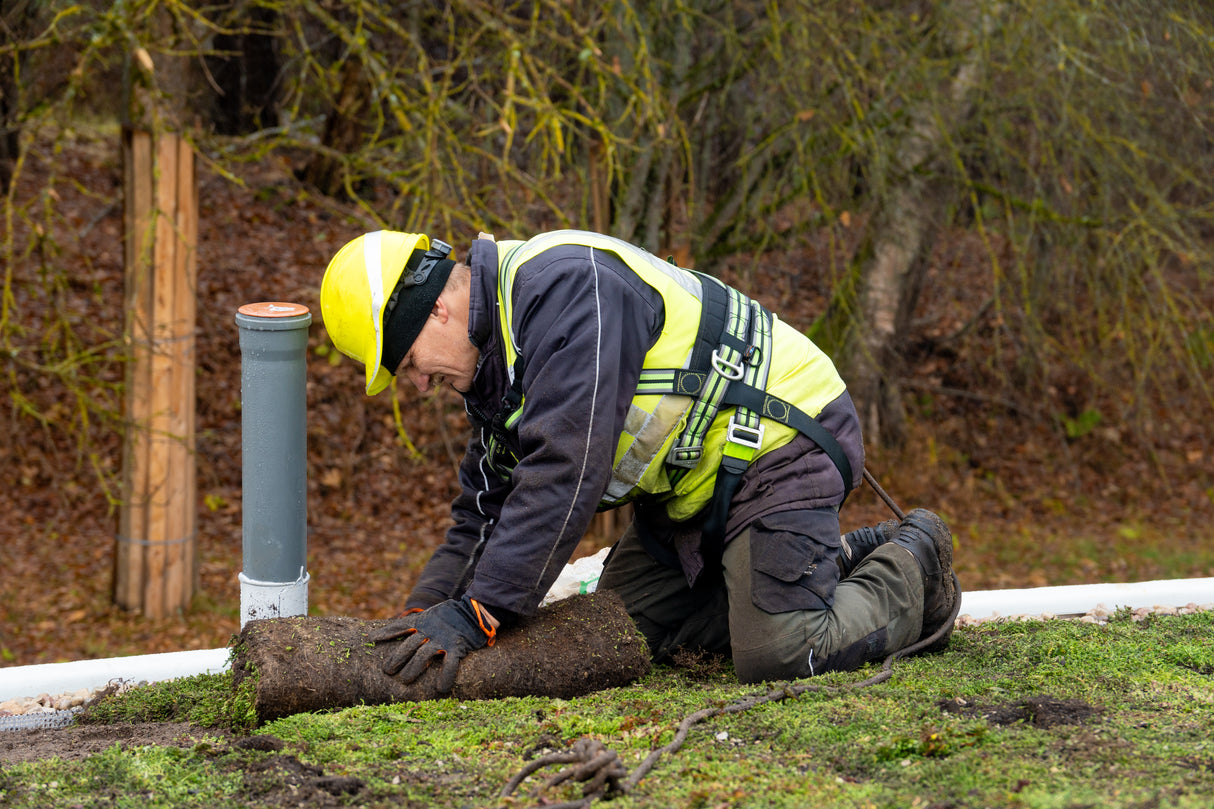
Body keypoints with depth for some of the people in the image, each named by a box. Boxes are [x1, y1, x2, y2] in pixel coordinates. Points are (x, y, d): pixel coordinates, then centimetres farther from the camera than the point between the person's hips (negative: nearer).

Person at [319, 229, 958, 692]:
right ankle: (830, 567, 18)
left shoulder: (564, 286, -26)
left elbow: (565, 470, -32)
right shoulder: (496, 351, 7)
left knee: (776, 656, -19)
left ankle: (911, 569, 9)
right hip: (694, 475, 10)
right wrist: (421, 614, -4)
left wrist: (474, 612, -31)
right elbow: (485, 510, 10)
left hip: (779, 442, -10)